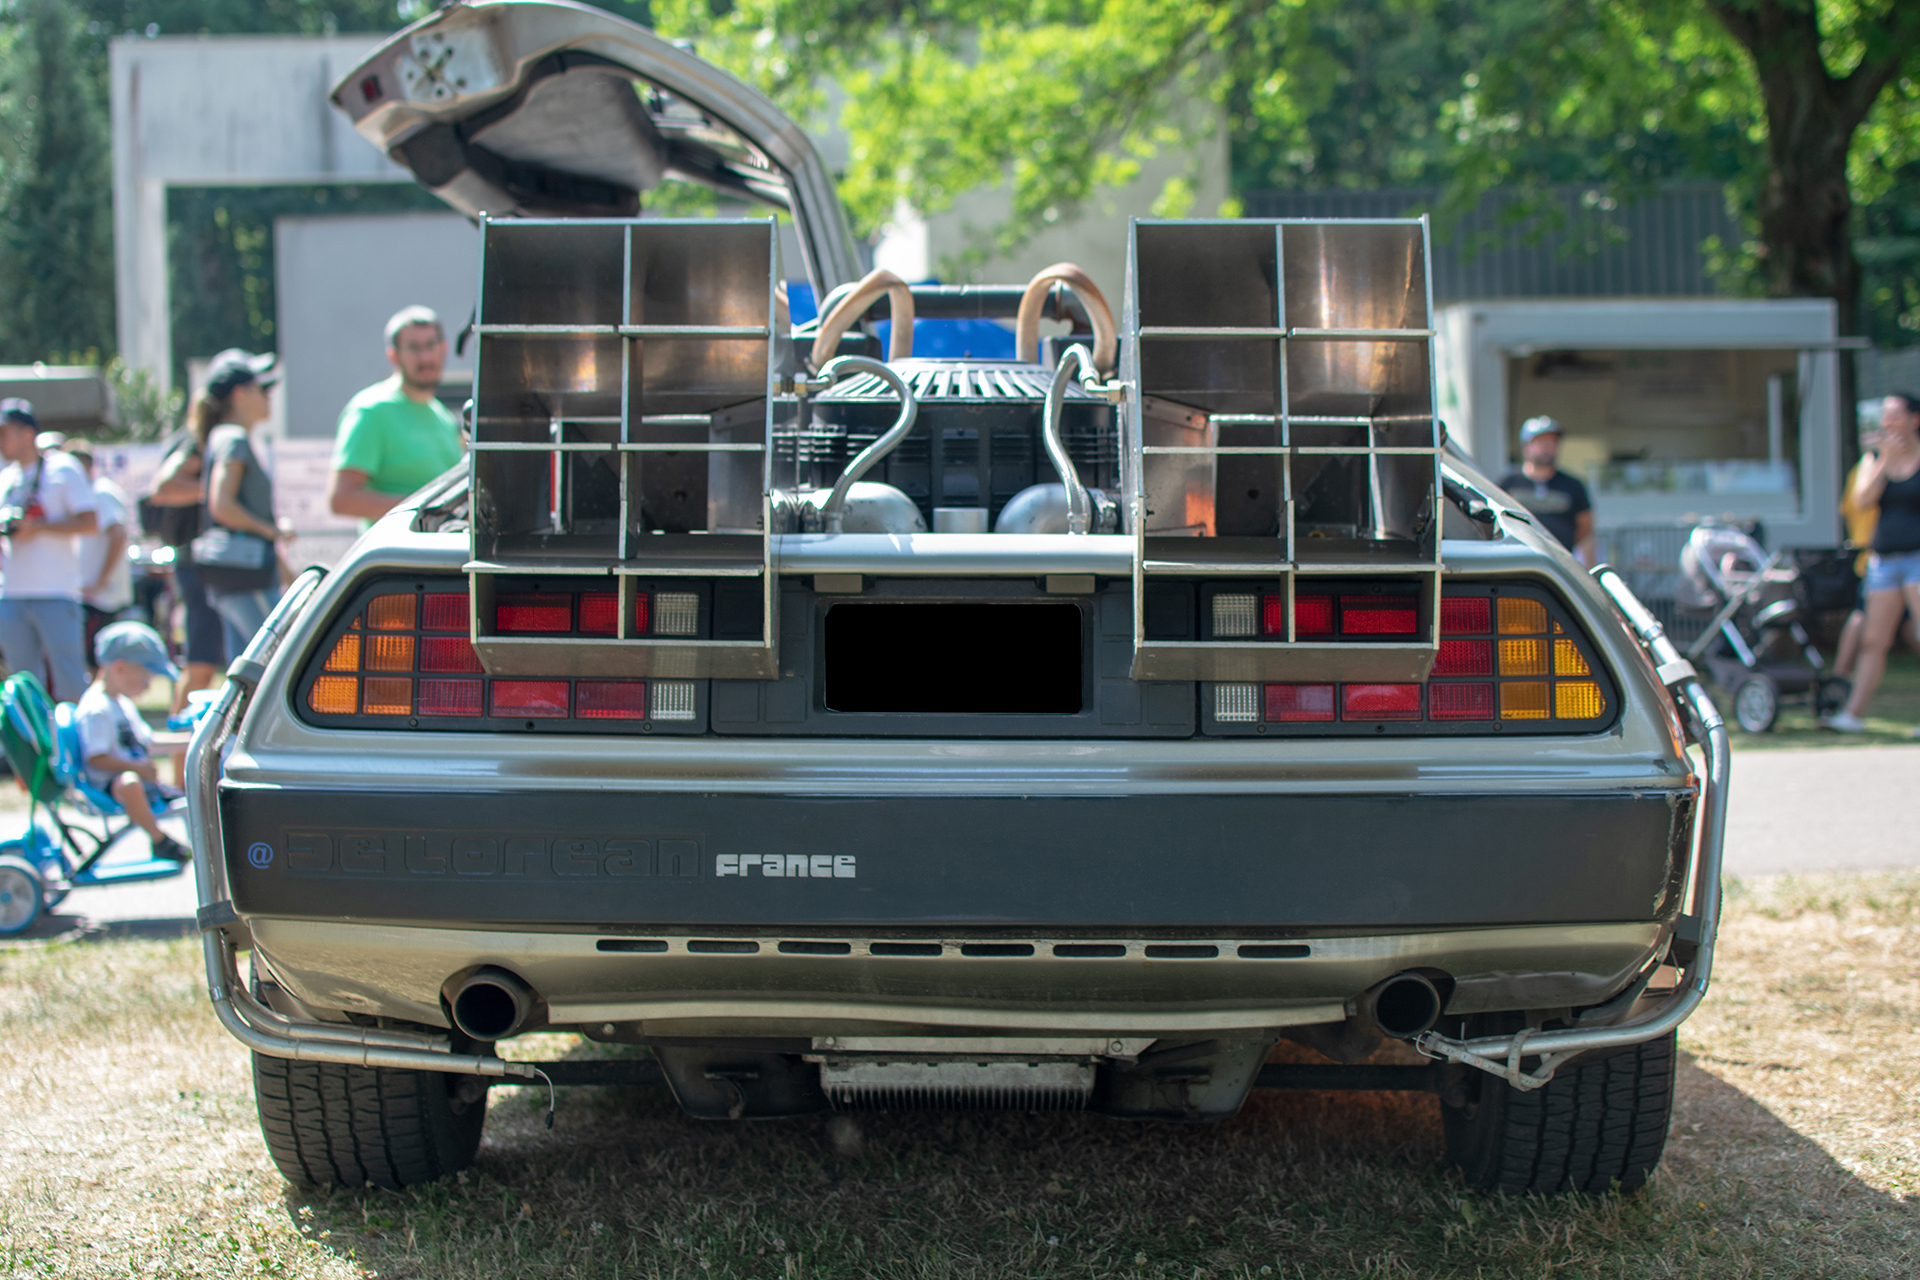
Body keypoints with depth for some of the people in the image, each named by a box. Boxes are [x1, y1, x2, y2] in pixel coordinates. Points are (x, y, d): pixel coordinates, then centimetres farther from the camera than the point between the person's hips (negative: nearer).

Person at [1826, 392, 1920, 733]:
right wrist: (1886, 459, -8)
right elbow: (1862, 500, -4)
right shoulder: (1873, 459, 12)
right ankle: (1853, 712, 3)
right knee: (1874, 640, 4)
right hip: (1884, 560, 4)